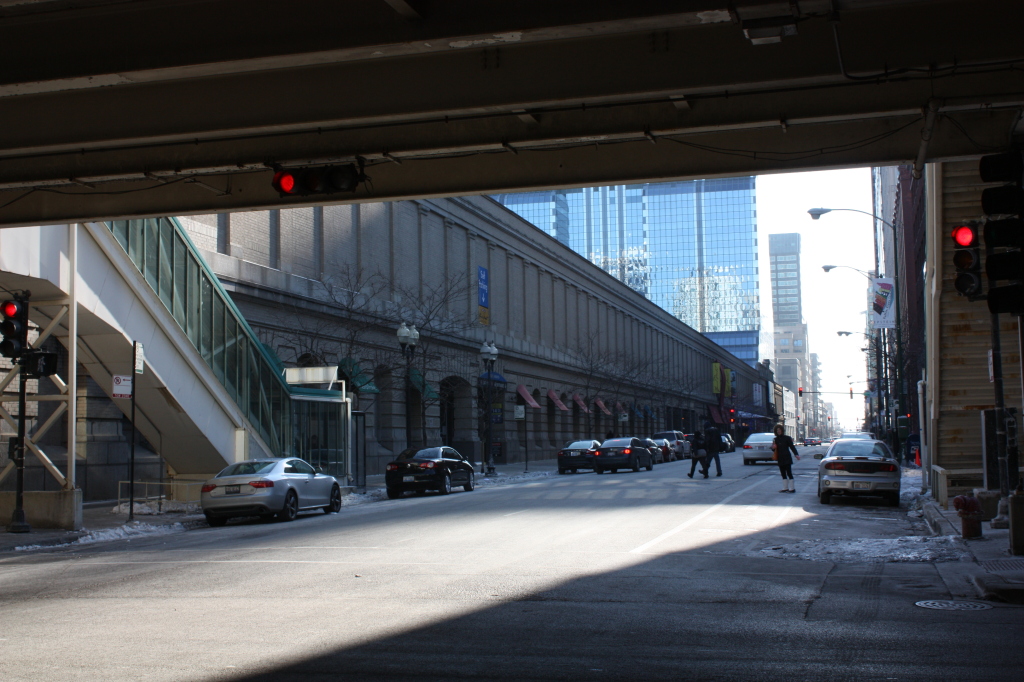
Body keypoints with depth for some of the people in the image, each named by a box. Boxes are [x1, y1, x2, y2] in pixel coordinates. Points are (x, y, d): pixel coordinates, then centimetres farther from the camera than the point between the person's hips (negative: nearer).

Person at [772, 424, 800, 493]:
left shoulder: (787, 438, -3)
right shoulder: (776, 439, 11)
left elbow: (792, 447, -5)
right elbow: (775, 449, 17)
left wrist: (796, 454, -17)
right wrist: (773, 447, -7)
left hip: (787, 458, -6)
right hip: (780, 459, 6)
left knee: (789, 473, -7)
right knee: (783, 474, 9)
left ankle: (792, 488, -4)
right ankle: (785, 488, 15)